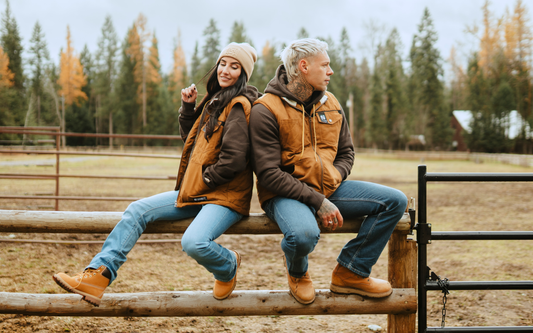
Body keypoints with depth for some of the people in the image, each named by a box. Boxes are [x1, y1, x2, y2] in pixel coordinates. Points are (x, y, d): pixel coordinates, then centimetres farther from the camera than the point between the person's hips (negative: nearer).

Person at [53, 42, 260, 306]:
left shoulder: (238, 106, -13)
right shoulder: (216, 100, 16)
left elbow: (234, 160, -21)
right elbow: (192, 138, 27)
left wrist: (203, 180, -9)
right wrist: (188, 107, 12)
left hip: (225, 195, -9)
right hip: (196, 191, 9)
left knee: (194, 242, -33)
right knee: (138, 210, -2)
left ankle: (228, 267, 2)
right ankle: (98, 275, -7)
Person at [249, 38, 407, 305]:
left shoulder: (330, 104, 10)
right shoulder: (265, 110, -11)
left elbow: (346, 152, 21)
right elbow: (268, 174, -17)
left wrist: (334, 181, -3)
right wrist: (318, 202, -22)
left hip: (328, 188, 7)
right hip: (285, 194, -7)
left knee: (396, 201, -7)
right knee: (304, 234, -39)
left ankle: (350, 273, 0)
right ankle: (297, 273, 1)